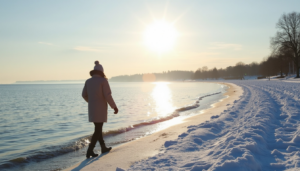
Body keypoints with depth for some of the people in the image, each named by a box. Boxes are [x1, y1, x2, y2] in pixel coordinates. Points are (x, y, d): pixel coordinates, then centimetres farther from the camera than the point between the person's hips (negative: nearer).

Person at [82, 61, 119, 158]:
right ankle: (90, 151, -8)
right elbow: (108, 96, -17)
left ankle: (103, 148, 27)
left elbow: (84, 95, 12)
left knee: (98, 128, 18)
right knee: (98, 130, -2)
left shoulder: (88, 81, 6)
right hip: (100, 109, -6)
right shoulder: (103, 80, -12)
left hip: (92, 109, 6)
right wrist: (114, 107, -7)